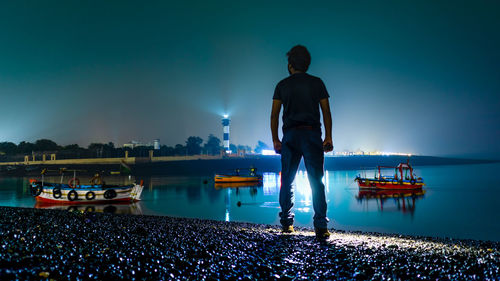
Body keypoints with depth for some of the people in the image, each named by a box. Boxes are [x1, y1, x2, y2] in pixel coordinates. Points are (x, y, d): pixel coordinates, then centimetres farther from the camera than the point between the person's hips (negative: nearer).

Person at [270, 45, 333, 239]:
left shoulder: (282, 85, 9)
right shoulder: (317, 83, 8)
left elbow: (274, 115, 5)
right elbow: (326, 112, 3)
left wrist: (275, 139, 10)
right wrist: (328, 137, 6)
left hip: (290, 136, 1)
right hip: (312, 135, -1)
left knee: (287, 181, 9)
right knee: (316, 181, -4)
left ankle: (286, 222, 12)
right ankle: (321, 227, -10)